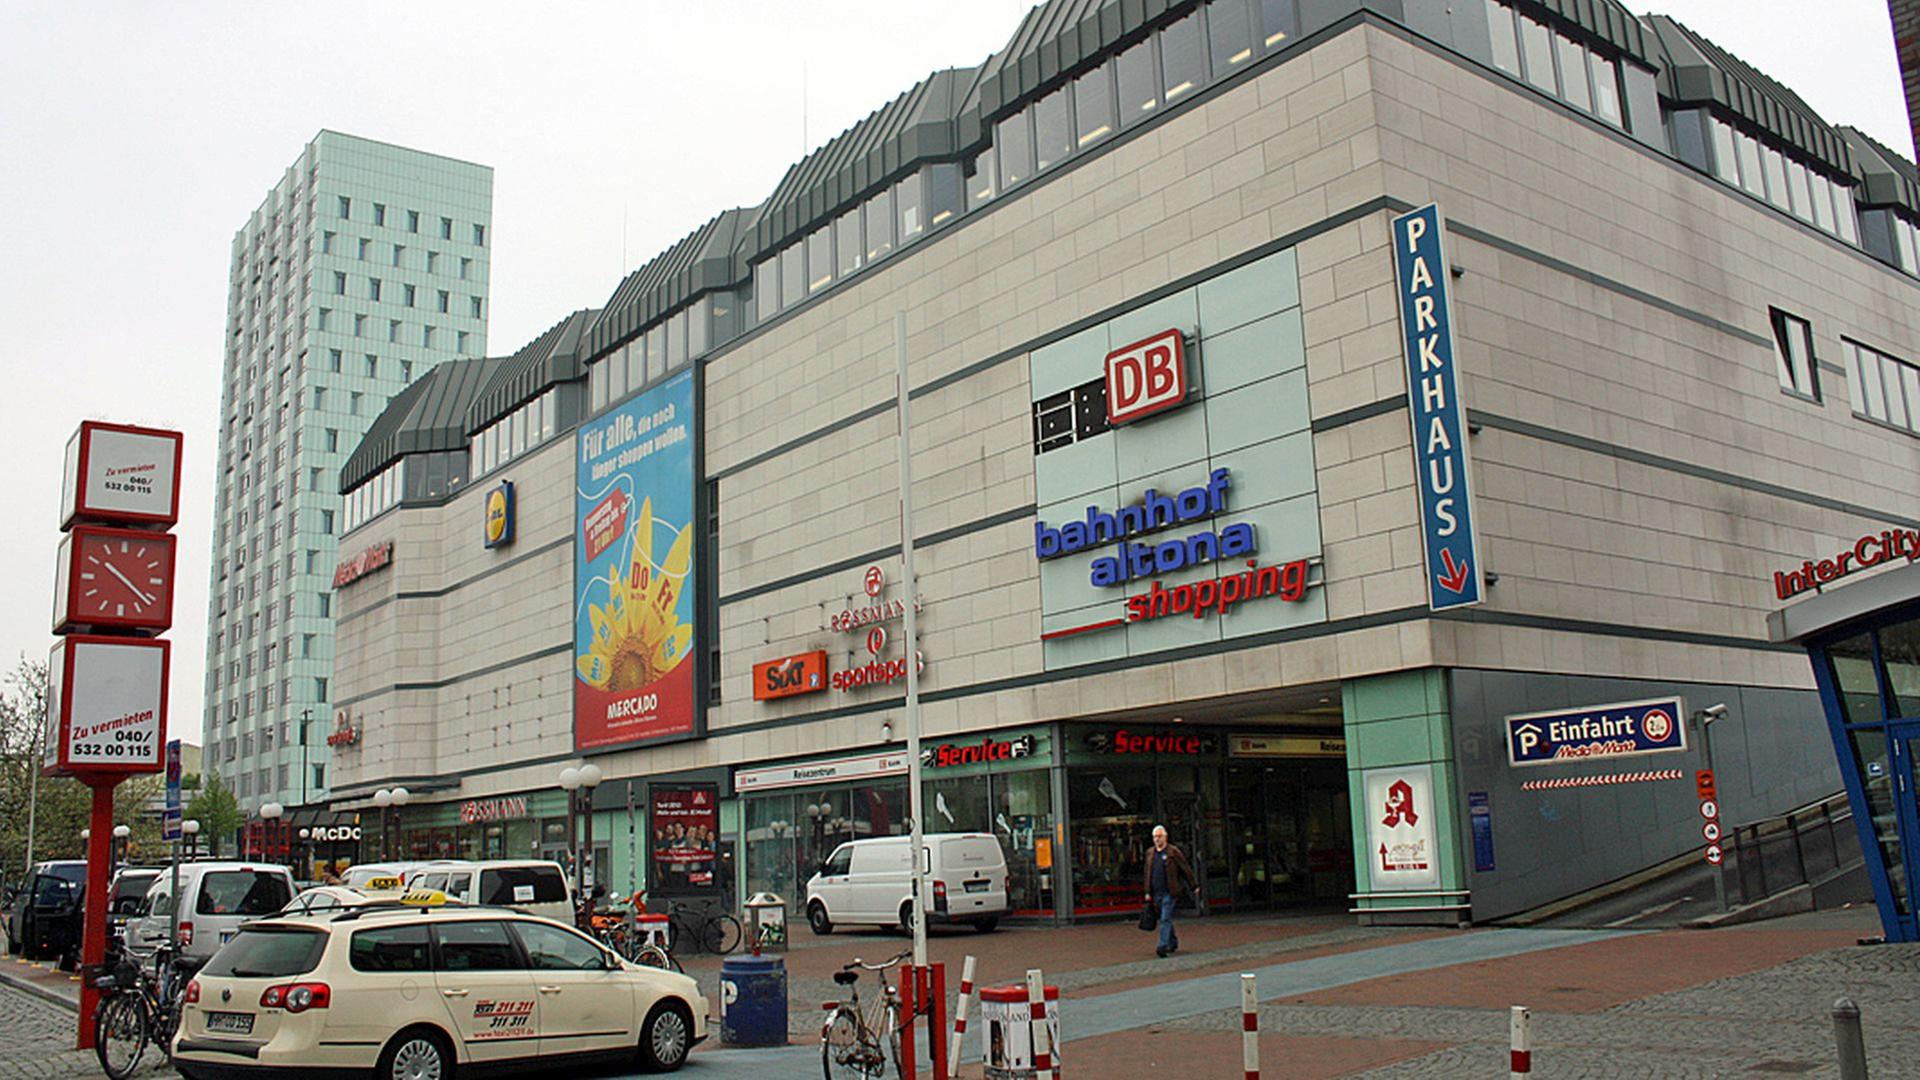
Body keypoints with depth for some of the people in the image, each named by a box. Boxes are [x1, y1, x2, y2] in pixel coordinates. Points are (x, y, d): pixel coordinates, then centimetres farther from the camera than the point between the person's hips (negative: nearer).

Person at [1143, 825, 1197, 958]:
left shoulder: (1173, 852, -5)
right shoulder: (1150, 853, 11)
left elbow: (1186, 869, -1)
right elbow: (1148, 874, 17)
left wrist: (1194, 887, 0)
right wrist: (1148, 892, 14)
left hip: (1169, 892, -6)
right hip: (1157, 893, 6)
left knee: (1166, 919, -12)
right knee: (1165, 919, 14)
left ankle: (1163, 946, -16)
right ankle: (1173, 943, 29)